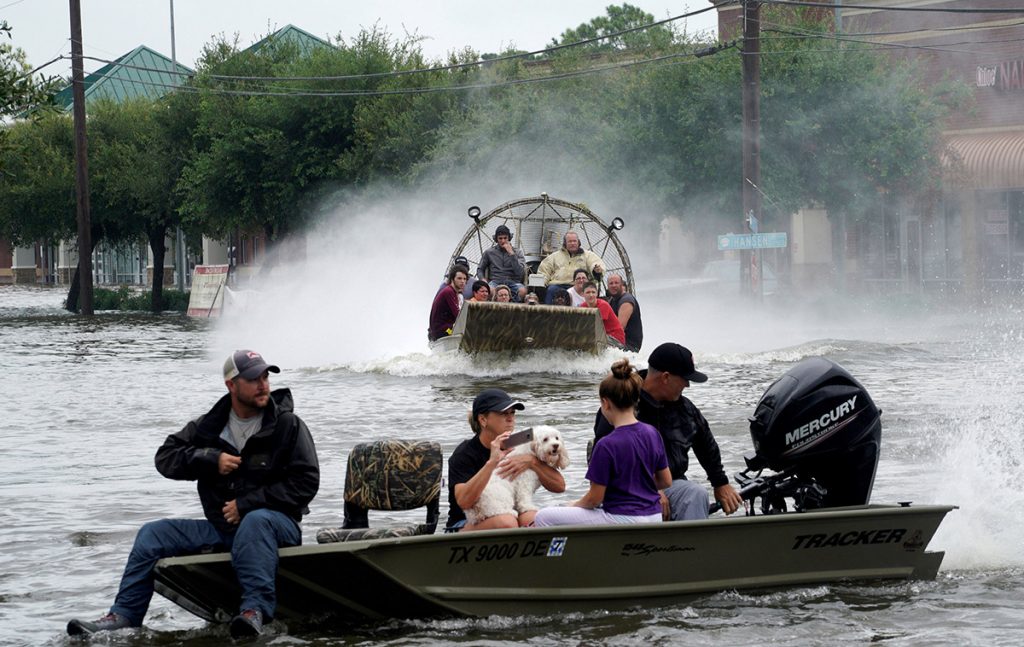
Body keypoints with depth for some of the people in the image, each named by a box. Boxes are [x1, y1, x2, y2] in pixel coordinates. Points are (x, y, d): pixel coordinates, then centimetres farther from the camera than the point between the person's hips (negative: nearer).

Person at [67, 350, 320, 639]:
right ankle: (124, 615, -6)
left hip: (276, 521, -6)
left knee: (255, 521, -40)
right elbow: (166, 457, 7)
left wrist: (247, 504, -15)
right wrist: (211, 459, -11)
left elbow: (306, 482, -11)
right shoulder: (211, 425, 8)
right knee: (153, 534, -3)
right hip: (222, 527, 6)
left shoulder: (288, 425, -5)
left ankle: (255, 610, -50)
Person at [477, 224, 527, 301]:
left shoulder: (517, 252, 12)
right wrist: (483, 280, 0)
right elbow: (480, 269, 23)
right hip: (496, 281, 0)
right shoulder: (489, 252, 16)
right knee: (490, 290, -39)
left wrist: (511, 254, -6)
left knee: (523, 290, -36)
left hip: (512, 281, 0)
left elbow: (520, 273, -3)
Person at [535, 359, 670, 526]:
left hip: (622, 521, -8)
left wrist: (573, 506, 8)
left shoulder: (607, 445, -18)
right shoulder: (652, 434, 1)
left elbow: (594, 499, -12)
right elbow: (666, 481, 10)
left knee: (543, 517, -2)